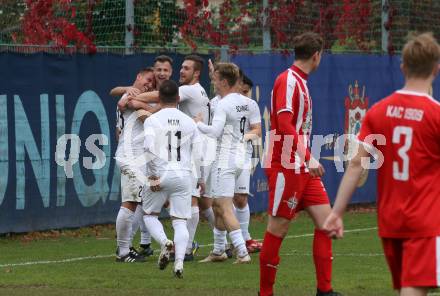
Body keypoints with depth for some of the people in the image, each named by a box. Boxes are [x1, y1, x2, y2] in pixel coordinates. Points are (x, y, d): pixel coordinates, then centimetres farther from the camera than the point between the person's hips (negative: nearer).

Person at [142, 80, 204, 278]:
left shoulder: (152, 120, -2)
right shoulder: (189, 122, 8)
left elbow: (150, 148, -15)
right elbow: (198, 152, 8)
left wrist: (153, 176, -10)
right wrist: (200, 178, 19)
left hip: (160, 175, -2)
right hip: (183, 176, 2)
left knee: (150, 215, 15)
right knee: (180, 221, 4)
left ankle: (164, 242, -12)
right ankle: (179, 261, -14)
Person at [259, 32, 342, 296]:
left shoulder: (300, 82, 16)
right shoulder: (288, 81, -13)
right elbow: (284, 124, -23)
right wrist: (308, 156, -27)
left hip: (303, 167, 9)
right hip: (286, 166, -9)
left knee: (325, 219, 3)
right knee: (278, 227, -2)